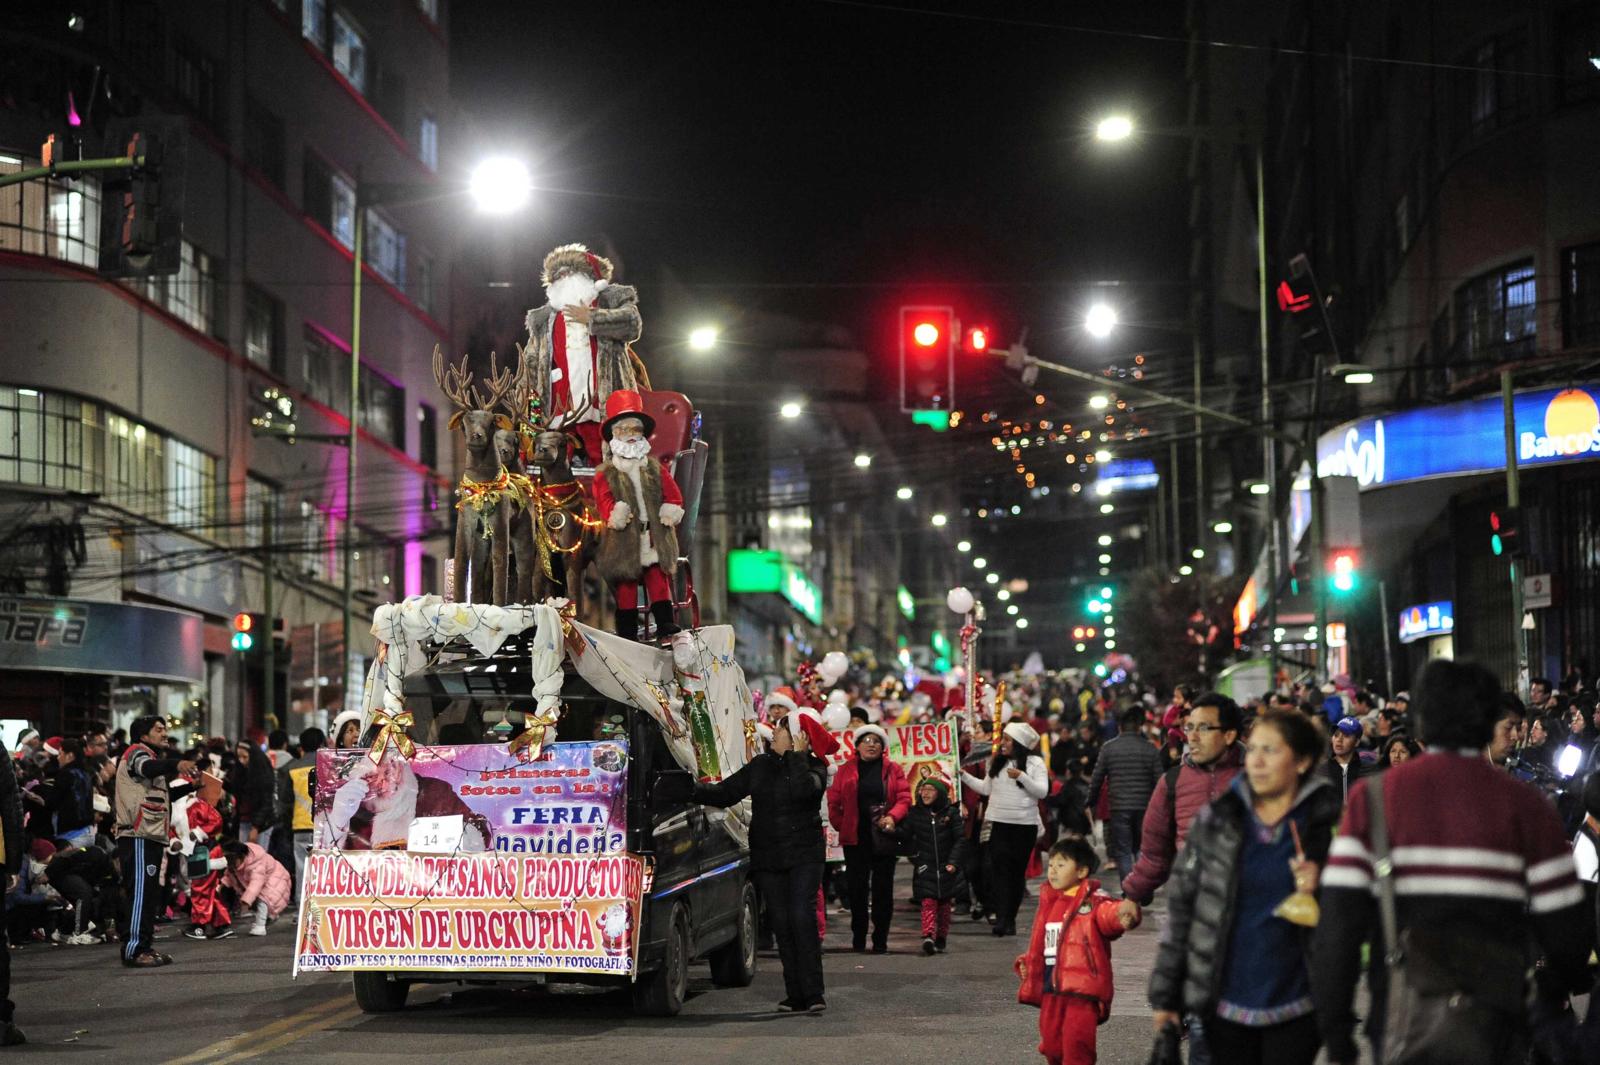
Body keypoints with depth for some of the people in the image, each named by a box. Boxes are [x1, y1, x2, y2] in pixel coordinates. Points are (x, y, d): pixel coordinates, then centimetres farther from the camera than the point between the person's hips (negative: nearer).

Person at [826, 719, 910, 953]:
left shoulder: (893, 770, 6)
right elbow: (834, 802, 6)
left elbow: (904, 798, -1)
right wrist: (840, 825, -3)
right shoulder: (845, 770, 7)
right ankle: (858, 938, 11)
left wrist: (892, 817, -16)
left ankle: (880, 940, 6)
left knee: (883, 889, 1)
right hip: (855, 838, 0)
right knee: (857, 888, 2)